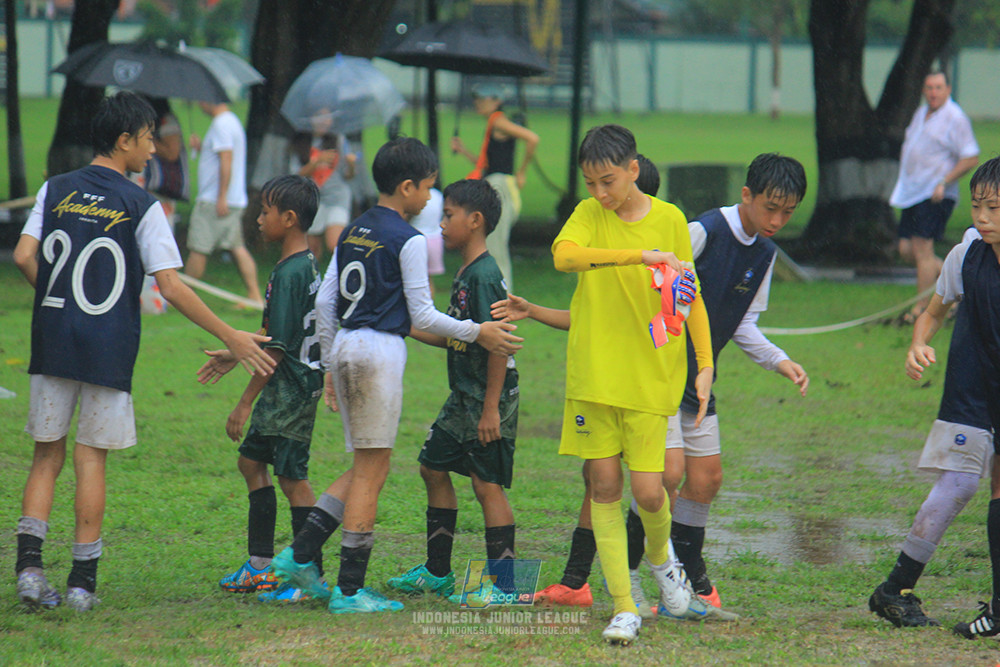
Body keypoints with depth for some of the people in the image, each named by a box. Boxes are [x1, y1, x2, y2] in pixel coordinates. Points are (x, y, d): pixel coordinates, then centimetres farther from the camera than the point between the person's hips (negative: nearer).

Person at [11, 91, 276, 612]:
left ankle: (29, 563, -6)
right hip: (109, 350, -3)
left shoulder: (55, 191, 6)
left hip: (52, 347, 3)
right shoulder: (141, 207, -5)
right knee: (91, 458, 4)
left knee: (46, 456, 10)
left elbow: (24, 256, -2)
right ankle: (82, 580, 5)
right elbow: (171, 287, -9)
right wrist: (232, 338, -4)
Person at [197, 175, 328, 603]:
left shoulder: (289, 274, -20)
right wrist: (236, 355, 29)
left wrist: (245, 404, -17)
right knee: (251, 461, 18)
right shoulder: (307, 266, 10)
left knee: (292, 477, -5)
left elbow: (276, 349, -21)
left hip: (292, 387, -11)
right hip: (284, 390, 11)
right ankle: (260, 567, 23)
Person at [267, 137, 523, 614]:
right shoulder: (408, 240, -8)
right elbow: (422, 316, -8)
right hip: (380, 351, -8)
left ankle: (300, 554, 7)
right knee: (371, 470, -3)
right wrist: (476, 333, 3)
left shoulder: (351, 232, 14)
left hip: (344, 348, 8)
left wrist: (331, 365, 21)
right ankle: (350, 589, -2)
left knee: (366, 469, 15)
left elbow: (323, 302, 14)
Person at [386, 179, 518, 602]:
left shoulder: (485, 276, -18)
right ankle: (437, 572, 25)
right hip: (463, 397, 10)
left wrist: (491, 408, -22)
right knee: (434, 468, 15)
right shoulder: (465, 274, 12)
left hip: (490, 397, -10)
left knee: (487, 483, -6)